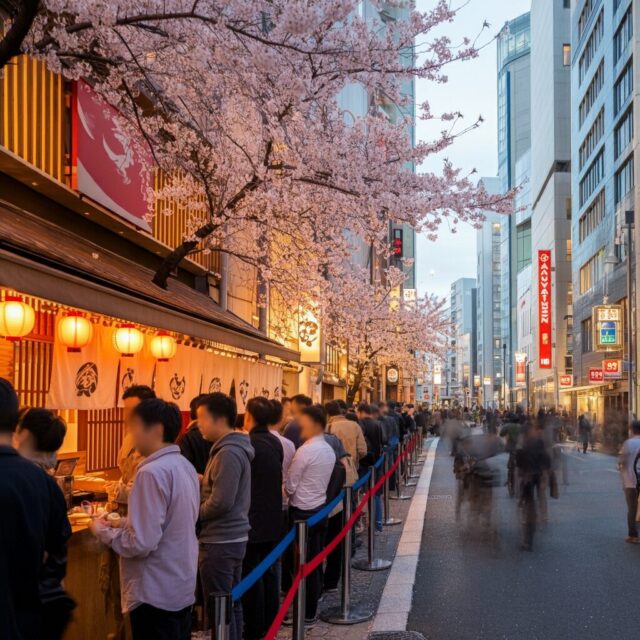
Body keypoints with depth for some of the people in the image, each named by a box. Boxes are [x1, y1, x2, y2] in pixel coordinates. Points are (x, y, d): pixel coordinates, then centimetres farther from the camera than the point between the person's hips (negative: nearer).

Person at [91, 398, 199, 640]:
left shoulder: (152, 472, -22)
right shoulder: (185, 466, 6)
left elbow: (141, 544, -24)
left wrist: (103, 531, -8)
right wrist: (125, 523, 12)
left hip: (155, 595, -9)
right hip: (182, 587, 9)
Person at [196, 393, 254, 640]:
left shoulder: (227, 453, -20)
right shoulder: (235, 448, 11)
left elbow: (221, 503, -23)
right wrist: (202, 482, 5)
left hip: (220, 541, -10)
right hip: (233, 538, 10)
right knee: (231, 604, 16)